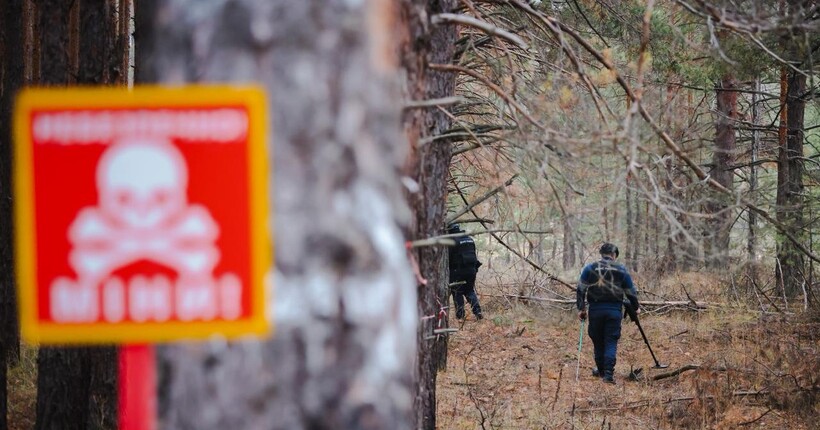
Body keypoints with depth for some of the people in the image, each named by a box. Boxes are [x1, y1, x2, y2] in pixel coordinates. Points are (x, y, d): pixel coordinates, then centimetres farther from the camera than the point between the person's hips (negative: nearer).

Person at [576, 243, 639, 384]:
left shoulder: (590, 269, 3)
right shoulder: (621, 270, 3)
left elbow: (580, 290, 0)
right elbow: (631, 292, 9)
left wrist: (581, 308, 4)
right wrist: (635, 307, 24)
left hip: (595, 309, 1)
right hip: (615, 311, -1)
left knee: (598, 341, 14)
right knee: (611, 342, 0)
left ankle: (601, 370, 27)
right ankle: (608, 373, -10)